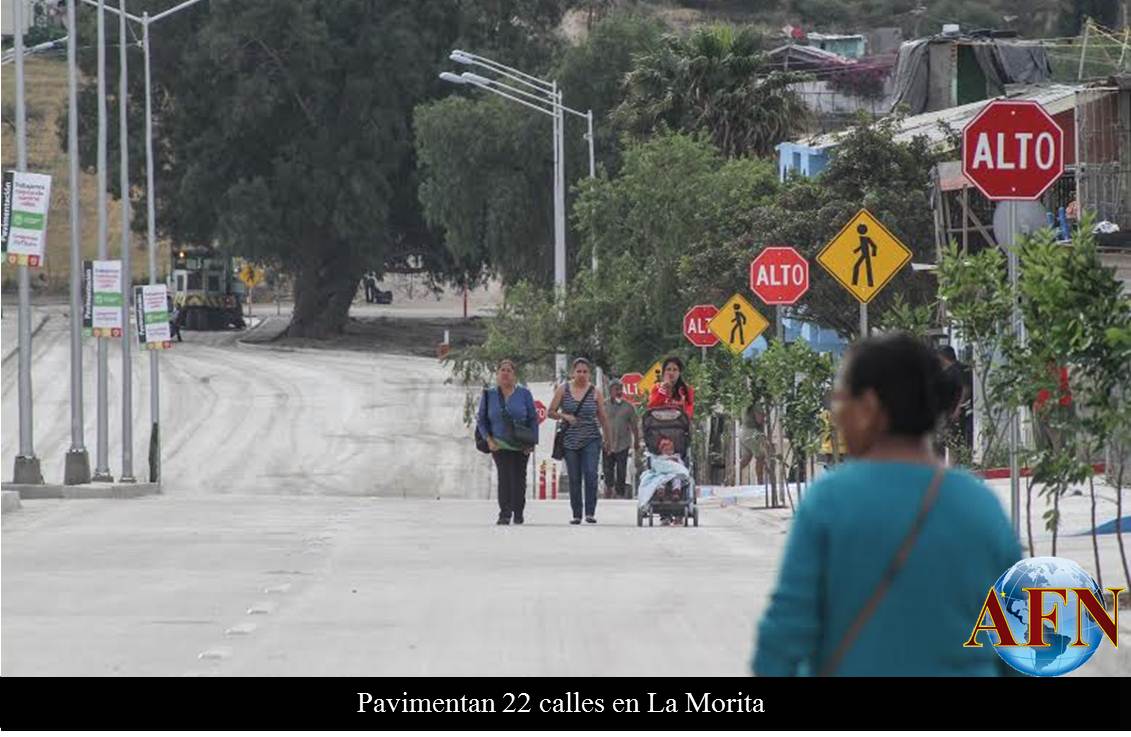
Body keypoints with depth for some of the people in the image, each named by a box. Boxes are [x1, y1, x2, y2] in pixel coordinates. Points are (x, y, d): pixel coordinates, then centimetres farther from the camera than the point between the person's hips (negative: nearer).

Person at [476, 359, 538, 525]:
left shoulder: (524, 394, 2)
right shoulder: (489, 395, 4)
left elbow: (533, 419, 4)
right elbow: (481, 420, 8)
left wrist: (532, 442, -4)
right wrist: (489, 439, -6)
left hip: (521, 447, 0)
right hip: (499, 446, 0)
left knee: (518, 478, 3)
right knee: (504, 477, -12)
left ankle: (518, 512, 15)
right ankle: (505, 513, -13)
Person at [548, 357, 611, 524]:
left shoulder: (595, 392, 3)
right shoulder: (563, 390, 4)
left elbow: (603, 418, 11)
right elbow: (550, 412, 6)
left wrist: (608, 440, 15)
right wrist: (564, 416, -12)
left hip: (591, 440, -1)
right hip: (570, 441, 1)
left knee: (591, 474, -16)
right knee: (574, 479, 3)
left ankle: (590, 513, -12)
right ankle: (576, 515, 10)